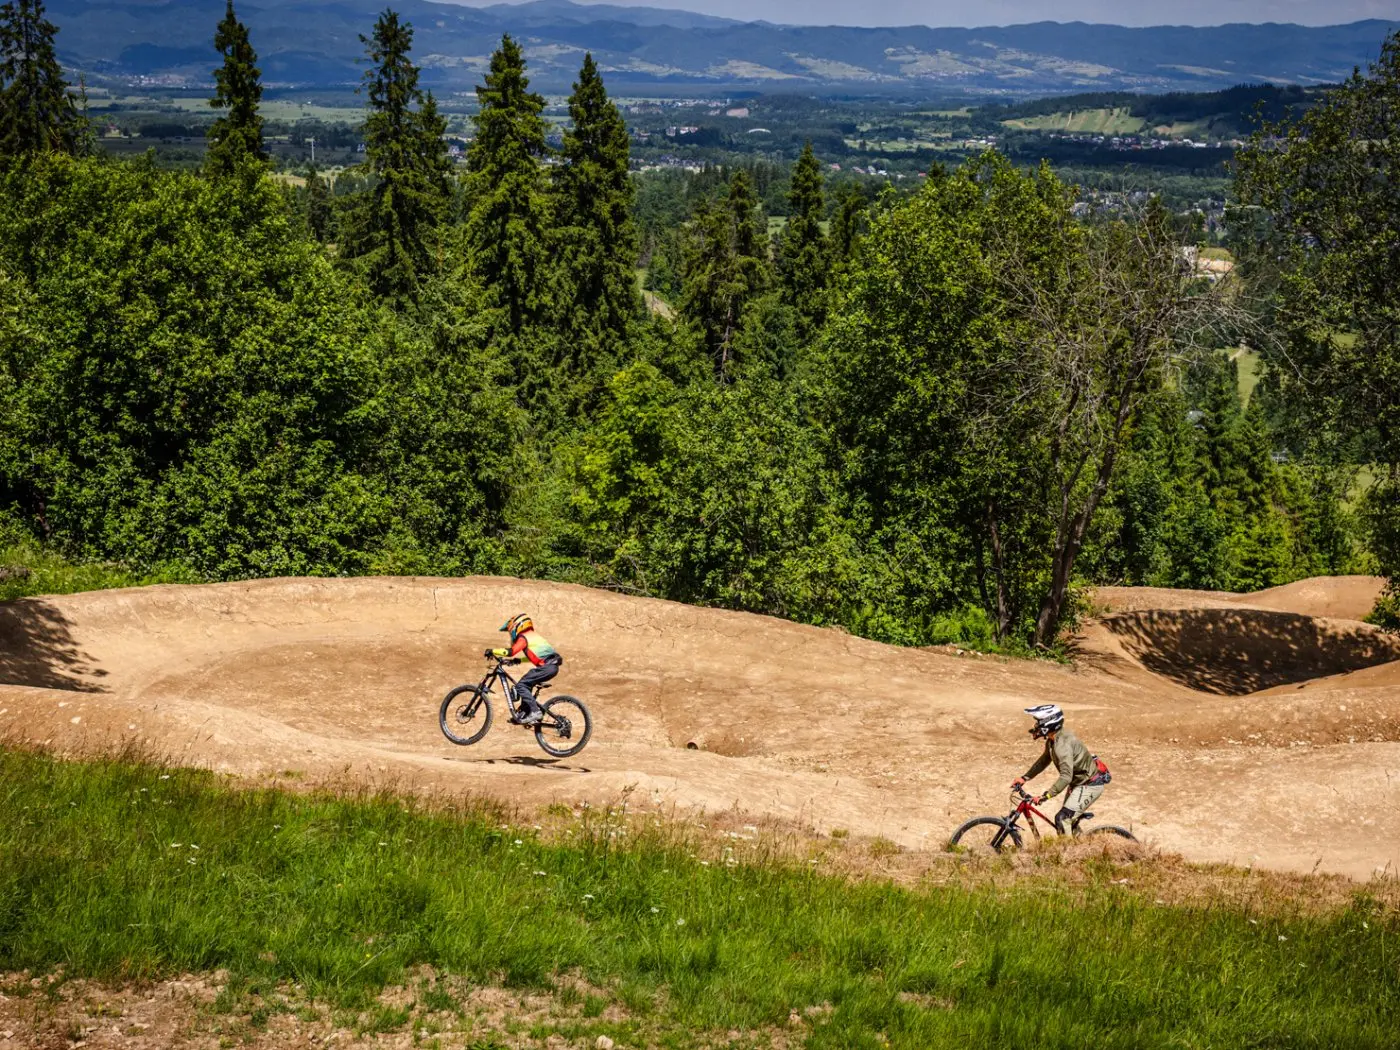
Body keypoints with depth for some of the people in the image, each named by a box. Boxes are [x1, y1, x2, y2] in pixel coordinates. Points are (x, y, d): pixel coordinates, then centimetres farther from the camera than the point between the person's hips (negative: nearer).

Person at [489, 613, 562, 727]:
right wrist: (517, 660, 28)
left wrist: (493, 651, -5)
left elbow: (511, 651, -14)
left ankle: (535, 712, -14)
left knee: (521, 685, -8)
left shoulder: (523, 637, -2)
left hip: (547, 666, -10)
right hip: (552, 666, 10)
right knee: (526, 684, 21)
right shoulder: (533, 635, 26)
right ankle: (524, 713, 22)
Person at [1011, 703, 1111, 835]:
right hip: (1078, 783, 10)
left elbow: (1066, 776, -39)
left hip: (1090, 785, -10)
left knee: (1062, 819, -17)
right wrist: (1025, 778, 11)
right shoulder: (1052, 740, 0)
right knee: (1070, 819, 20)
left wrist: (1046, 796, -42)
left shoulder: (1063, 744, -31)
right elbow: (1044, 761, 16)